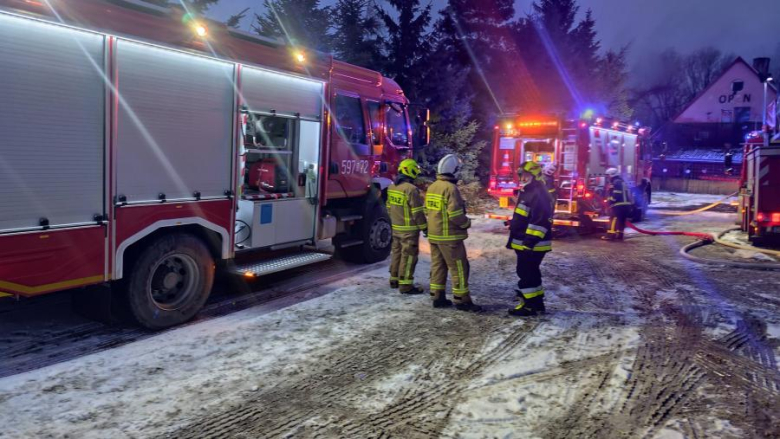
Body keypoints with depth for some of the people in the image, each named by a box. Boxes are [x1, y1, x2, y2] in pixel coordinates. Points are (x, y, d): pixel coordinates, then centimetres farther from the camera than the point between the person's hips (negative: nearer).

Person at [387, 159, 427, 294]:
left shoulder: (392, 187, 7)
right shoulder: (411, 189, -19)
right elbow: (417, 212, -17)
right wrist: (424, 227, -9)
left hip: (396, 227, 8)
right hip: (409, 229, -8)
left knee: (396, 253, 17)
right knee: (408, 256, -3)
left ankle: (394, 280, 26)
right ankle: (406, 285, -1)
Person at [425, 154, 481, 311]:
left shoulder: (432, 187, 9)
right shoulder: (450, 188, -19)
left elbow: (428, 209, 16)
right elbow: (455, 214, -23)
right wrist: (467, 223, -6)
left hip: (434, 234, 9)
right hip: (449, 236, -9)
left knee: (437, 266, 13)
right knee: (459, 268, -1)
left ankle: (438, 297, 17)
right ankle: (462, 300, 3)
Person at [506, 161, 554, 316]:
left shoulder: (539, 194, -17)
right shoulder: (526, 192, 17)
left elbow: (541, 220, -25)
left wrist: (531, 239, -27)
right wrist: (513, 239, 25)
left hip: (532, 244, -11)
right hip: (524, 243, 11)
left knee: (526, 273, -6)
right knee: (530, 273, 17)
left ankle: (531, 306, 1)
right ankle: (536, 303, 26)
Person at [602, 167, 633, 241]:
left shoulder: (615, 183, -10)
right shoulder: (623, 183, 24)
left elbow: (615, 195, -20)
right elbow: (628, 194, 26)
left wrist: (610, 201, -14)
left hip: (619, 205, -10)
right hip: (626, 204, 10)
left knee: (614, 219, -10)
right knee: (621, 220, 11)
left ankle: (611, 235, -15)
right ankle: (619, 235, 12)